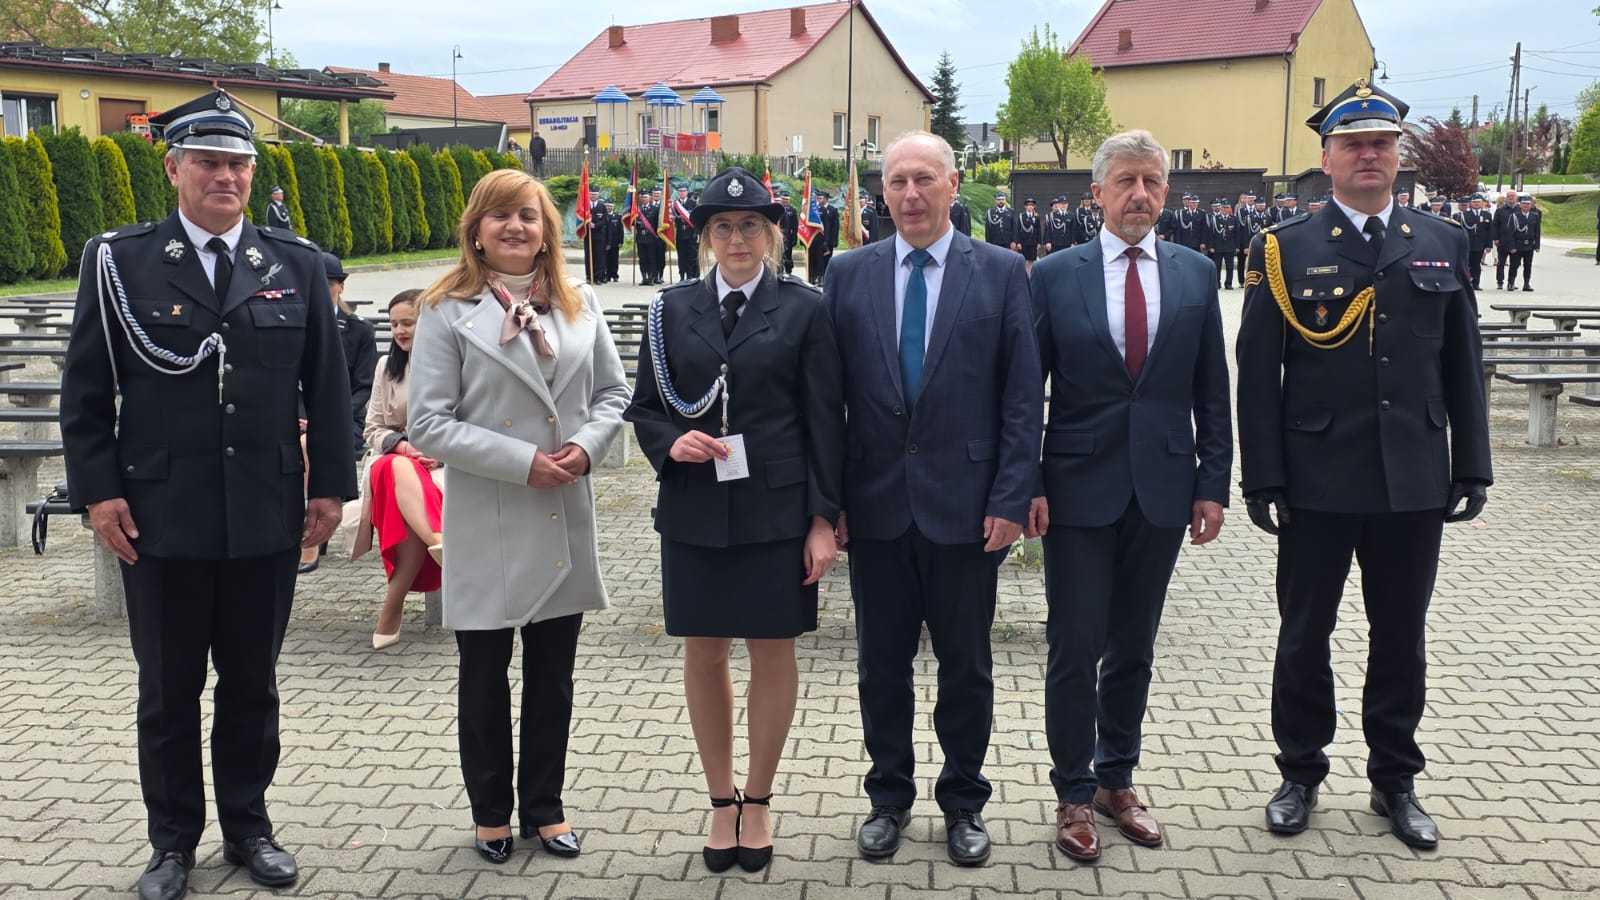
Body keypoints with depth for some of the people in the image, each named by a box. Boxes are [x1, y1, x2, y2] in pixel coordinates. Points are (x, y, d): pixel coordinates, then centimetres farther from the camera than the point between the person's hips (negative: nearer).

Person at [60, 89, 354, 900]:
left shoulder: (295, 263, 4)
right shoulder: (119, 261, -1)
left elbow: (327, 386, 6)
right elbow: (86, 391, 1)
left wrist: (330, 483, 2)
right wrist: (97, 491, -6)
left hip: (267, 519, 2)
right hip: (161, 520, -1)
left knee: (252, 683, 14)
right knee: (168, 691, 11)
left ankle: (247, 826, 30)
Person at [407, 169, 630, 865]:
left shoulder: (579, 304, 6)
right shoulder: (447, 311, -6)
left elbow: (612, 391, 10)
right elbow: (428, 423, -11)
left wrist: (587, 445, -10)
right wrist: (522, 462, -17)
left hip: (566, 517, 3)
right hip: (488, 523, -3)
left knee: (552, 675, 13)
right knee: (485, 675, 11)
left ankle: (544, 807, 29)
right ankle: (491, 812, 28)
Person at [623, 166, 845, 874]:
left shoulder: (803, 308, -1)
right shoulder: (673, 309, 6)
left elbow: (825, 419, -2)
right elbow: (644, 407, 10)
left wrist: (823, 517, -6)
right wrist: (672, 443, -11)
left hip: (777, 509, -2)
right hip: (695, 510, 2)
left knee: (772, 652, 6)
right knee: (703, 654, 8)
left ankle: (758, 801, 24)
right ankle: (722, 802, 24)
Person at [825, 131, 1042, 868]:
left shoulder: (1001, 271, -1)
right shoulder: (848, 274, 4)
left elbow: (1023, 394, -3)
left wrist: (1010, 498, -9)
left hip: (966, 502, -1)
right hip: (875, 503, 2)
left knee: (966, 664, 10)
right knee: (881, 663, 12)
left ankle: (963, 801, 28)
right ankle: (888, 797, 29)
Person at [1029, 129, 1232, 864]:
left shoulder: (1195, 274, 5)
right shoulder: (1055, 274, -2)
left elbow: (1211, 390, 7)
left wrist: (1213, 483, 1)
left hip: (1161, 490, 2)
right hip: (1079, 489, -2)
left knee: (1133, 646, 13)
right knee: (1075, 648, 2)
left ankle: (1118, 780, 29)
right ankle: (1074, 795, 17)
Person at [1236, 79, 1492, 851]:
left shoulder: (1443, 244, 7)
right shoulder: (1283, 250, -3)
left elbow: (1462, 365, 8)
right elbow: (1259, 375, -5)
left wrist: (1471, 466, 5)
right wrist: (1263, 479, -9)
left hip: (1413, 482, 3)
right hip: (1317, 483, -2)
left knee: (1401, 638, 13)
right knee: (1304, 635, 10)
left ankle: (1395, 780, 29)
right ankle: (1300, 773, 27)